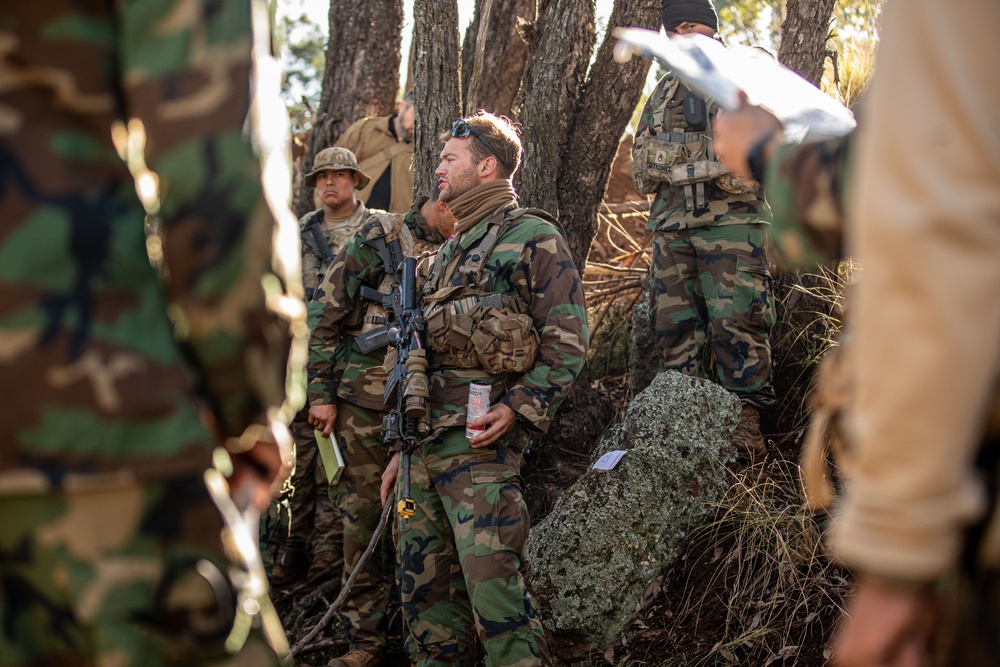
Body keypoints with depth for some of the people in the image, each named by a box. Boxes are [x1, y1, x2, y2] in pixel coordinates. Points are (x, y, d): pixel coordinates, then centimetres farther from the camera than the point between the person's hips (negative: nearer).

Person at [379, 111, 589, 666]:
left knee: (493, 588, -12)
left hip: (480, 439, -8)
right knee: (423, 587, 9)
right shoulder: (449, 251, 25)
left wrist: (519, 408, -18)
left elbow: (567, 342, -7)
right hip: (425, 442, 8)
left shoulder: (533, 238, 0)